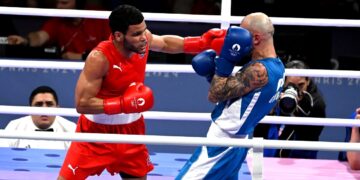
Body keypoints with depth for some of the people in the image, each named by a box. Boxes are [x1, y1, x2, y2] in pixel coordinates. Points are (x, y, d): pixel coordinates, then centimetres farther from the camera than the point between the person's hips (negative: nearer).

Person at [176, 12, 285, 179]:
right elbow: (233, 89, 14)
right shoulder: (276, 66, 7)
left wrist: (225, 59, -17)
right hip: (236, 141, 10)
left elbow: (214, 95, -19)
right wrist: (213, 72, -1)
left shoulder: (258, 71, -24)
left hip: (222, 143, -10)